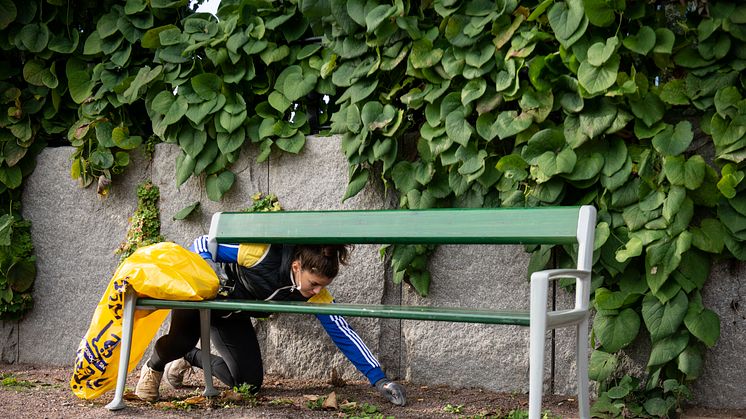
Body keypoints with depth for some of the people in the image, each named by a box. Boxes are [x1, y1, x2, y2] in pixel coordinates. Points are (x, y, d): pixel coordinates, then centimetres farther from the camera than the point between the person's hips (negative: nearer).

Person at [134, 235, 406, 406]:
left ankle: (191, 357, 22)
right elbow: (201, 245, -29)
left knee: (251, 383, -4)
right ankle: (153, 367, 3)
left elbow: (342, 332, -18)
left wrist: (379, 378, -22)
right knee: (182, 339, -35)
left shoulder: (315, 294, -21)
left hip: (231, 315, 5)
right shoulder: (264, 253, -37)